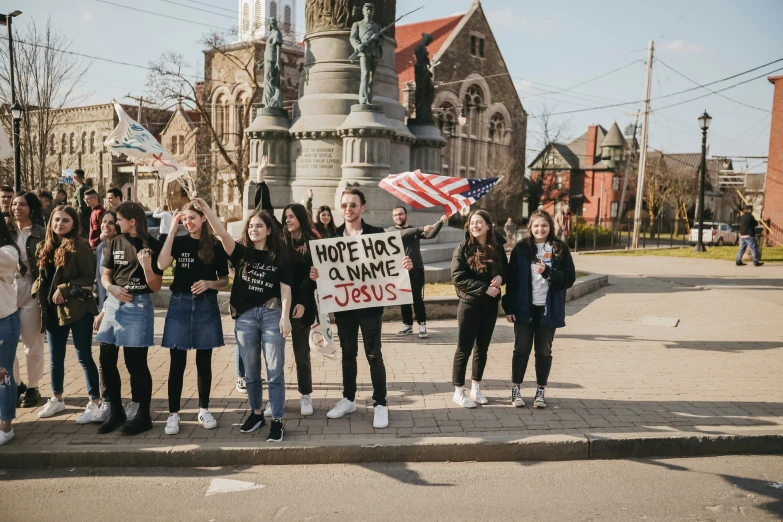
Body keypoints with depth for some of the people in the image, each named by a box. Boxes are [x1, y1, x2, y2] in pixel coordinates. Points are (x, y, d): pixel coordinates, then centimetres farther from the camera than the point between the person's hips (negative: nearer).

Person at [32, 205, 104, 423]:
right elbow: (43, 276, 20)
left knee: (84, 356, -3)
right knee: (55, 357, 17)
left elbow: (89, 277, -14)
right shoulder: (46, 246, 12)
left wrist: (64, 290, -19)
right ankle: (56, 399, 33)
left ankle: (95, 404, 5)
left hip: (78, 308, -7)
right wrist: (40, 291, 3)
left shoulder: (80, 245, -9)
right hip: (54, 310, 7)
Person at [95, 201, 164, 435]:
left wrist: (146, 266, -25)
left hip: (138, 306, -6)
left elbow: (155, 287, -7)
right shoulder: (115, 243, 7)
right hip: (113, 303, 6)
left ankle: (143, 415, 13)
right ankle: (115, 411, 25)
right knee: (107, 360, 9)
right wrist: (112, 288, -8)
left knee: (136, 362, -1)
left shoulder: (153, 246, -8)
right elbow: (106, 274, 14)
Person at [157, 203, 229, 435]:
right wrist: (172, 230, -14)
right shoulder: (179, 241, 3)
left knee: (204, 361, 8)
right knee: (177, 362, 1)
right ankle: (173, 414, 9)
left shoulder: (215, 246, 2)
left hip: (206, 306, 0)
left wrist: (209, 283, -15)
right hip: (180, 305, 0)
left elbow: (225, 281, 6)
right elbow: (162, 264, -16)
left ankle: (204, 410, 21)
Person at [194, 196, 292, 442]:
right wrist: (206, 209, -25)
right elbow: (223, 233, -12)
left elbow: (285, 289, -2)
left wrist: (285, 316, -12)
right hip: (244, 316, 2)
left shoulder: (278, 257, 2)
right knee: (251, 370, 13)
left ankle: (277, 420, 7)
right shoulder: (241, 252, 4)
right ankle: (256, 413, 30)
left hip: (271, 314, -2)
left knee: (275, 371, -1)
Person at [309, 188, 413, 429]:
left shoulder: (377, 234, -4)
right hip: (343, 304, 3)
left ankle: (380, 404, 15)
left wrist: (404, 265, -26)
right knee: (348, 353, 15)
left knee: (374, 355, 3)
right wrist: (315, 274, -17)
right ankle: (348, 399, 29)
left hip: (370, 304, -3)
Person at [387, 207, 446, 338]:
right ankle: (407, 325, 18)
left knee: (417, 298, -4)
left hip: (416, 269, -1)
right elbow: (403, 234, -16)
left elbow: (430, 234, -8)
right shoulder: (391, 230, 4)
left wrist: (440, 222, -25)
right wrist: (421, 228, -26)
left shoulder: (416, 229, 9)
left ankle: (422, 325, 1)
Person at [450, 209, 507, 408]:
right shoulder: (463, 249, -8)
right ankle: (459, 392, 13)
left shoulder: (497, 248, 4)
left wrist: (500, 277, -10)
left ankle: (476, 388, 28)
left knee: (482, 349, 14)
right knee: (464, 349, 2)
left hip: (490, 305, 4)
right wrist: (484, 288, -20)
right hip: (469, 305, -4)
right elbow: (458, 278, -15)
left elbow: (506, 270, 14)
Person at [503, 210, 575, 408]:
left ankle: (541, 391, 22)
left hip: (549, 309, 1)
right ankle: (515, 389, 19)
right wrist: (509, 307, -7)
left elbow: (569, 279, -2)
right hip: (524, 308, 0)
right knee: (521, 349, 8)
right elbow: (511, 279, -3)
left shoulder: (560, 249, 0)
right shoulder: (521, 248, -2)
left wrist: (547, 272, -19)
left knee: (544, 351, 11)